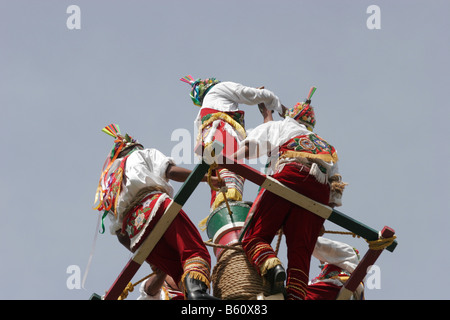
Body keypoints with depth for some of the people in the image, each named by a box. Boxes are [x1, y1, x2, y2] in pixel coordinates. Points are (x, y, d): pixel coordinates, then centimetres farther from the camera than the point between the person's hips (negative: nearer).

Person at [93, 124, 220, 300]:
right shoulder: (143, 155, 28)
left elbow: (120, 234, 31)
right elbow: (171, 171, 5)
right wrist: (206, 178, 5)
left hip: (132, 233, 5)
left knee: (178, 271, -3)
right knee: (196, 251, -20)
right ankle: (197, 290, -54)